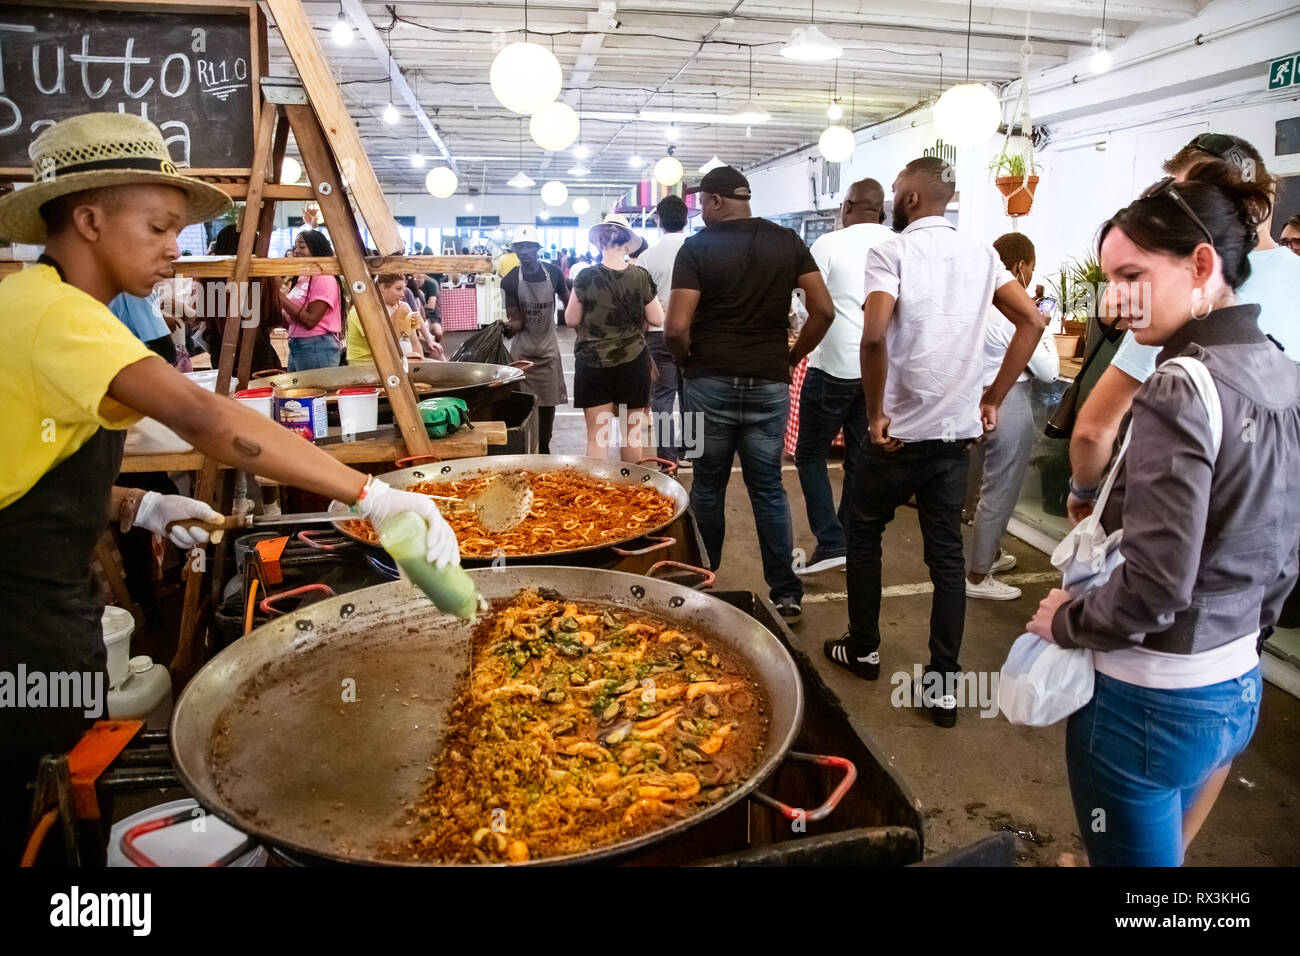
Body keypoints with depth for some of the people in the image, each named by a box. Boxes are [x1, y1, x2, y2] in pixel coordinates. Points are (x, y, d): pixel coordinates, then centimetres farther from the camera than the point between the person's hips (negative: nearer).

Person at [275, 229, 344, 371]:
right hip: (295, 347, 8)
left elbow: (310, 320, -19)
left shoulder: (324, 279, -9)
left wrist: (280, 294, -15)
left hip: (318, 349, -8)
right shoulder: (299, 279, 16)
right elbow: (288, 322, 14)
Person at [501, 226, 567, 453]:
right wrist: (511, 326, -31)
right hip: (522, 351, -2)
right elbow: (517, 319, -9)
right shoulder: (510, 281, -8)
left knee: (548, 404, 6)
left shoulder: (553, 273, -2)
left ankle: (544, 450, 19)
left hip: (548, 349, 2)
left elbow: (567, 302, 14)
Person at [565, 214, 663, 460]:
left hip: (593, 363, -1)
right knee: (632, 433, 15)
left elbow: (571, 320, -1)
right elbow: (657, 319, 1)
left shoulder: (586, 277, -8)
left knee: (597, 436, 2)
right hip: (633, 362, 2)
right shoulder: (641, 277, -5)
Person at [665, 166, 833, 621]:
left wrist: (687, 361, 4)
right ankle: (786, 591, 13)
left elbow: (676, 328, -15)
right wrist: (793, 354, 12)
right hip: (770, 384, 2)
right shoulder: (787, 241, 3)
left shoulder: (697, 247, -6)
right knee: (769, 488, 11)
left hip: (710, 382, -2)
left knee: (708, 486, 11)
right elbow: (823, 310, 0)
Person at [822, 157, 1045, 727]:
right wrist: (992, 398, 7)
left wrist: (875, 411, -14)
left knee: (864, 534, 17)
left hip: (898, 432, -4)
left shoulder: (892, 252, -10)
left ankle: (863, 649, 30)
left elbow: (874, 335, -25)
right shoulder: (980, 254, 7)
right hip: (958, 431, 5)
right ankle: (943, 684, 13)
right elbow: (1032, 321, 4)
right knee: (946, 553, 10)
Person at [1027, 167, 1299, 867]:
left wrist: (1064, 620, -9)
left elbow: (1153, 585, -26)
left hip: (1151, 700, -8)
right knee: (1169, 852, 27)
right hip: (1239, 689, 8)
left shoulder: (1179, 394, -23)